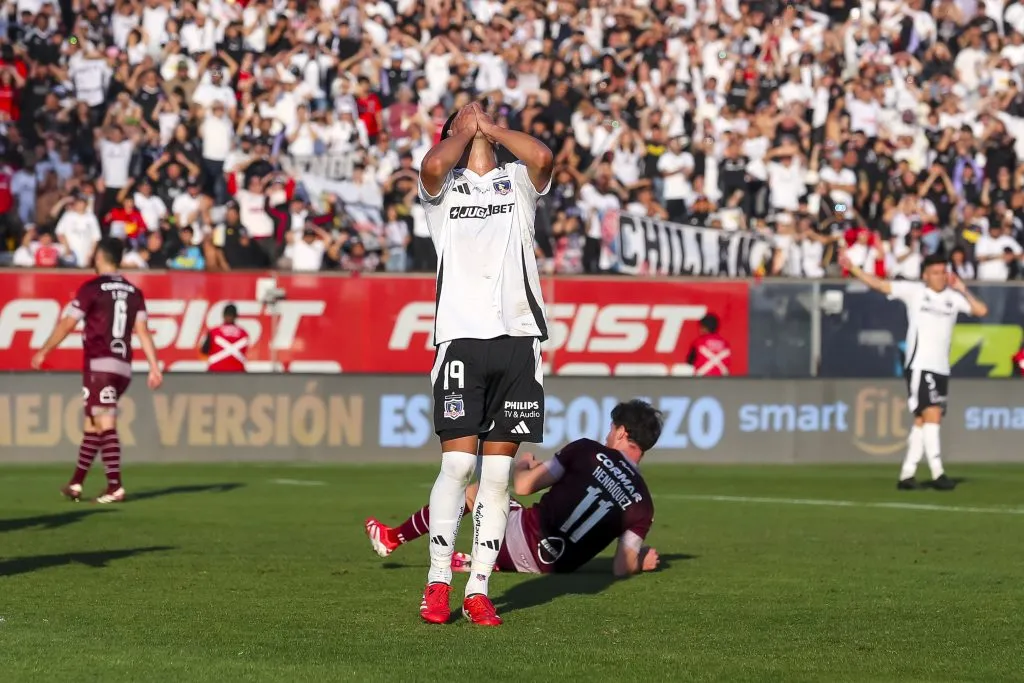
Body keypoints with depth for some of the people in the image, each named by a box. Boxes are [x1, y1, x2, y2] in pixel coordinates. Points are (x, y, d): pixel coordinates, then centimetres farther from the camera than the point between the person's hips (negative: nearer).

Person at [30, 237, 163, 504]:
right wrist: (154, 367, 3)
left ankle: (115, 487, -19)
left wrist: (43, 352, 7)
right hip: (123, 367, 6)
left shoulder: (92, 289, -5)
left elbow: (67, 324, -3)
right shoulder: (133, 292, 10)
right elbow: (142, 331, 5)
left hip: (99, 365, -6)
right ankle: (76, 483, 20)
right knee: (91, 423, 16)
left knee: (105, 425, -11)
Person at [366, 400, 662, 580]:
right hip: (552, 567, 4)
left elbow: (523, 486, -7)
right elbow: (622, 568, -8)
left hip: (523, 536, -4)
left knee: (468, 491, 22)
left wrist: (523, 466, 17)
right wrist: (640, 562, 15)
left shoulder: (587, 452, -8)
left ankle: (393, 538, 35)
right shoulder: (642, 503, -2)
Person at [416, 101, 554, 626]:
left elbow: (542, 157, -7)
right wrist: (465, 128, 6)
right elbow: (433, 164, -13)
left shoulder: (518, 181, 16)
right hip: (461, 335, -2)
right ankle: (438, 583, -1)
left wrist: (492, 128, 7)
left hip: (517, 336, 2)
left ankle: (478, 588, 5)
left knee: (498, 468, 1)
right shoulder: (442, 185, 12)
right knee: (458, 461, -9)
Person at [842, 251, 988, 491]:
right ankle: (937, 473, -17)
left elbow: (981, 310, 5)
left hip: (941, 369, 5)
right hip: (919, 365, -5)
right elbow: (879, 285, -4)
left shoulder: (953, 297, 11)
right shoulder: (914, 291, 0)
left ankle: (907, 474, 11)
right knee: (932, 414, -15)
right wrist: (853, 269, -12)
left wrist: (963, 290, -2)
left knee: (922, 421, 6)